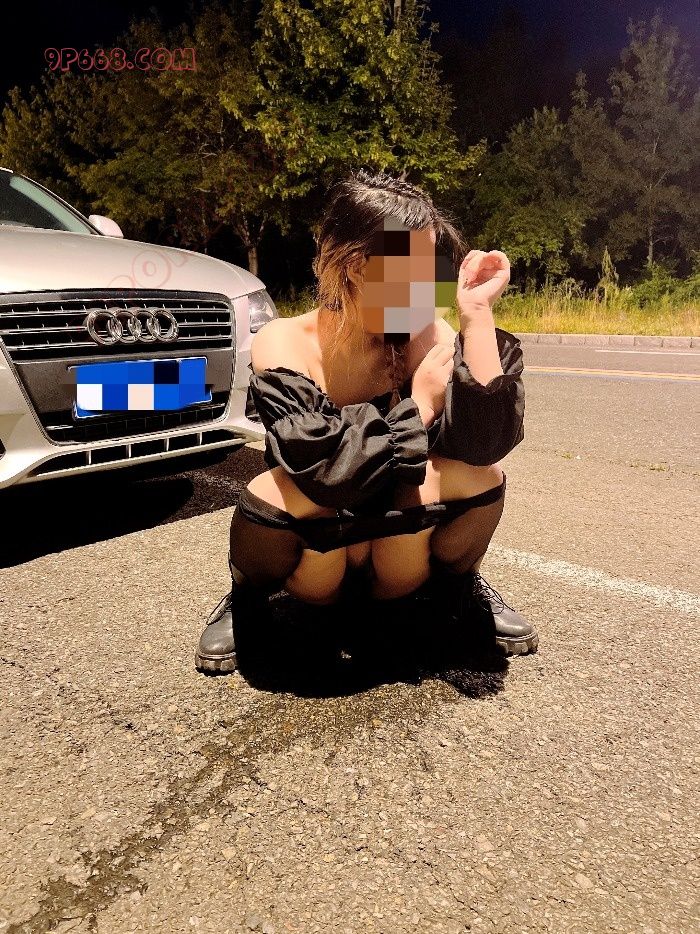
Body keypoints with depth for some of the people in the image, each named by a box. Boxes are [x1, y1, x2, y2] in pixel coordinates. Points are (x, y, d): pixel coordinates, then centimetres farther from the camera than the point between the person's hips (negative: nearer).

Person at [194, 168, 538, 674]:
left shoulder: (428, 336, -15)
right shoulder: (282, 345, -22)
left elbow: (485, 444, -30)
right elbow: (329, 472, -35)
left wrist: (478, 315, -32)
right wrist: (421, 401, -24)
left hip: (403, 544, 2)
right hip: (311, 553, -2)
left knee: (482, 478, -27)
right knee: (274, 494, -36)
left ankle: (459, 582, 7)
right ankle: (247, 597, 0)